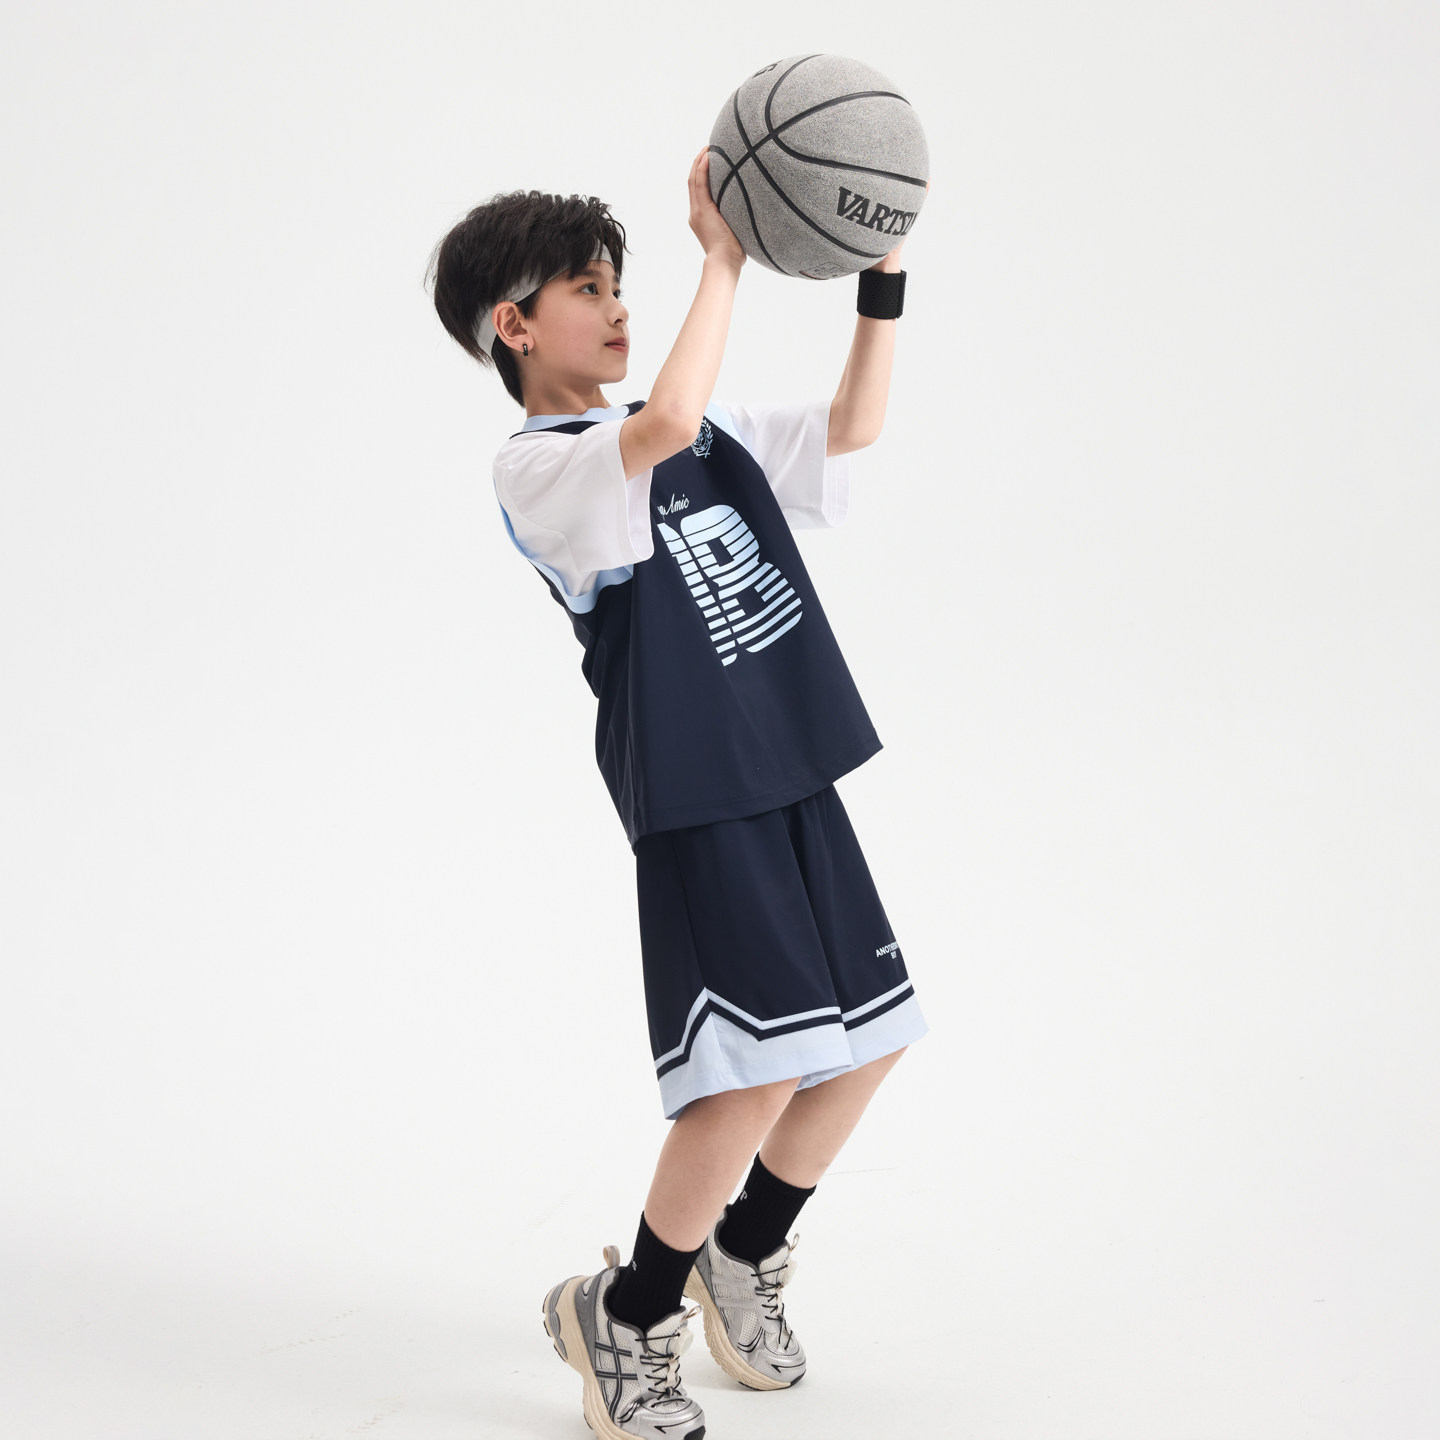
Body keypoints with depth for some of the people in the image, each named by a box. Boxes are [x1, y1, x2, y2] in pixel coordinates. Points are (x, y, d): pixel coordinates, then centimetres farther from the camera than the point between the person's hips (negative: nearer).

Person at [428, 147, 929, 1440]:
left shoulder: (712, 437, 16)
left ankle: (744, 1256, 34)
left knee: (868, 1041, 12)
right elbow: (661, 430, -30)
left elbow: (854, 426, 15)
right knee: (756, 1071, -12)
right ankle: (624, 1316, 10)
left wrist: (881, 278, 5)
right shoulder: (537, 469, -10)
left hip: (792, 777, 8)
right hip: (692, 800, -8)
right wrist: (723, 259, -23)